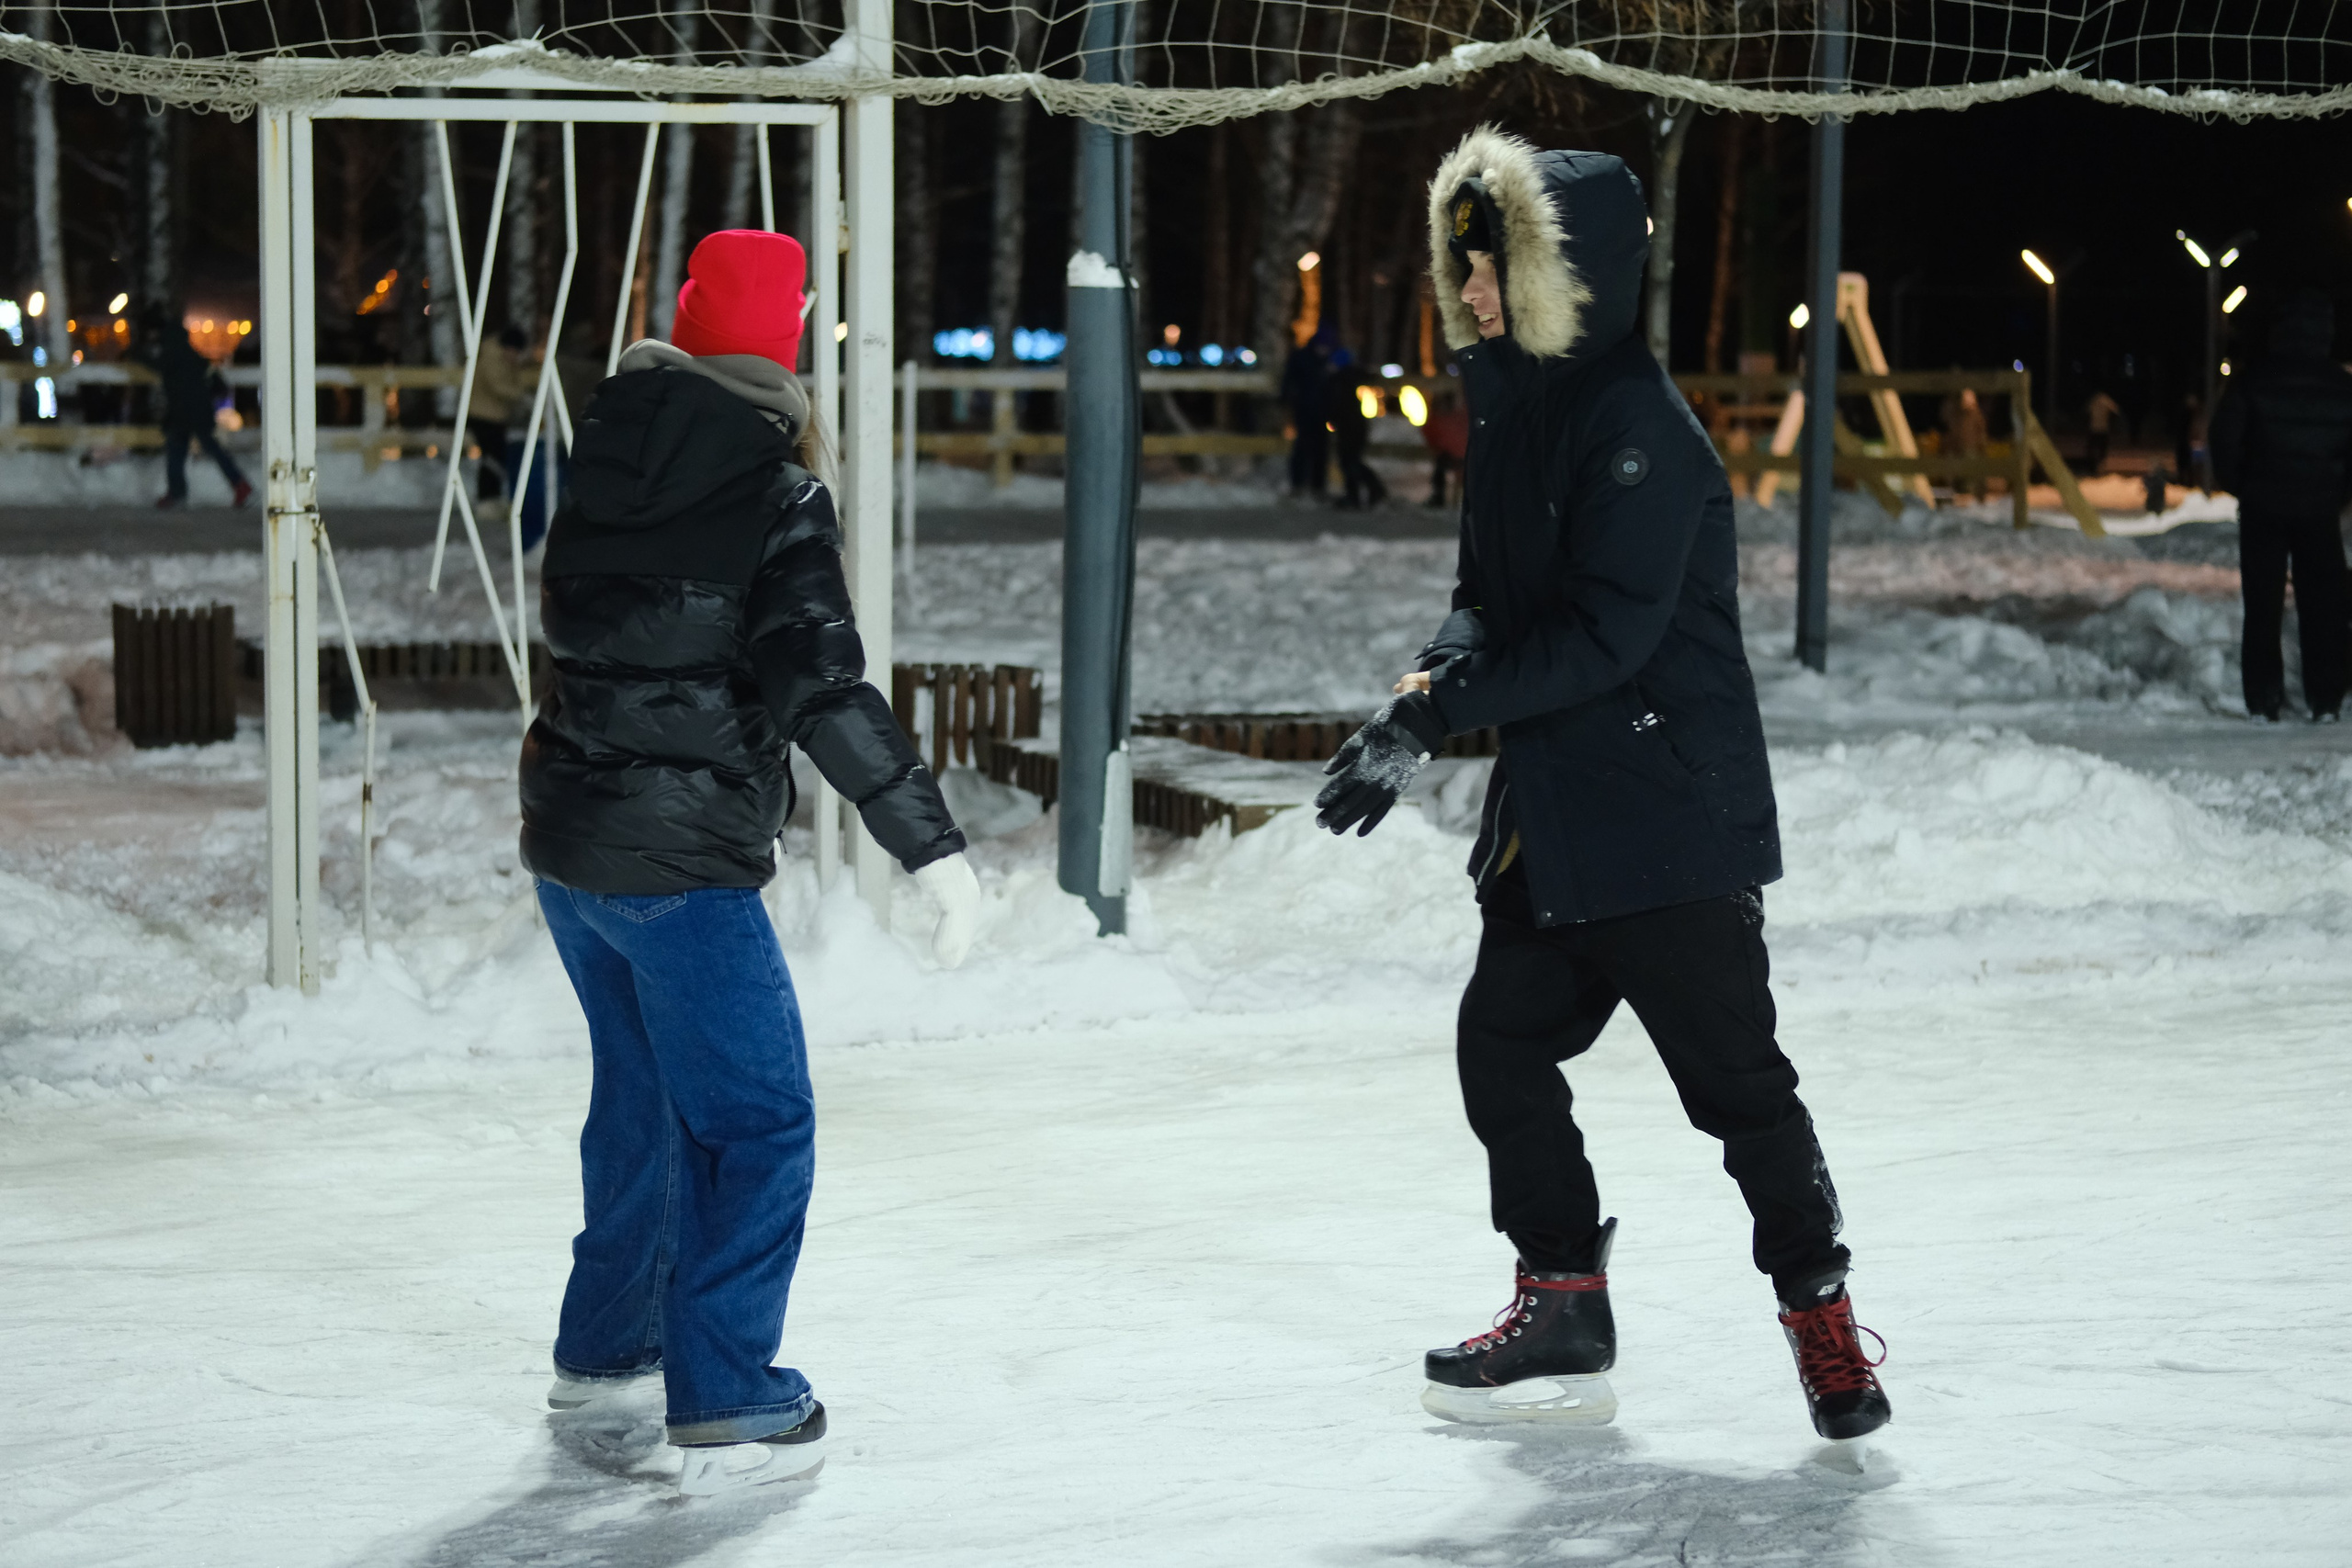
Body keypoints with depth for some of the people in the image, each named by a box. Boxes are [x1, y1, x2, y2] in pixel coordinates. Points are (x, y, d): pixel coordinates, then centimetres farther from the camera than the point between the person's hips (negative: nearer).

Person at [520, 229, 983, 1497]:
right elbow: (827, 693, -24)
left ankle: (604, 1343, 37)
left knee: (645, 1091, 25)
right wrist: (933, 847, -24)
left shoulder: (610, 456, 4)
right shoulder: (776, 496, -16)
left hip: (568, 837, 8)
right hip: (680, 864, -7)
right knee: (757, 1124, 1)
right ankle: (725, 1411, -2)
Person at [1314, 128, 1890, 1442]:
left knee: (1733, 1074, -4)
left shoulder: (1641, 429, -18)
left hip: (1672, 816, -9)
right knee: (1504, 1042, 8)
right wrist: (1447, 670, -8)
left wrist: (1432, 717, -23)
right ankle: (1564, 1312, 18)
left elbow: (1605, 636, -24)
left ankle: (1822, 1310, 11)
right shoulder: (1513, 413, 11)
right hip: (1552, 813, 9)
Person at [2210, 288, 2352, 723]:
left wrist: (2240, 489, 8)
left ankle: (2264, 700, 1)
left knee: (2263, 606, 4)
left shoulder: (2252, 380, -6)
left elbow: (2225, 440, -6)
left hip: (2263, 507, -1)